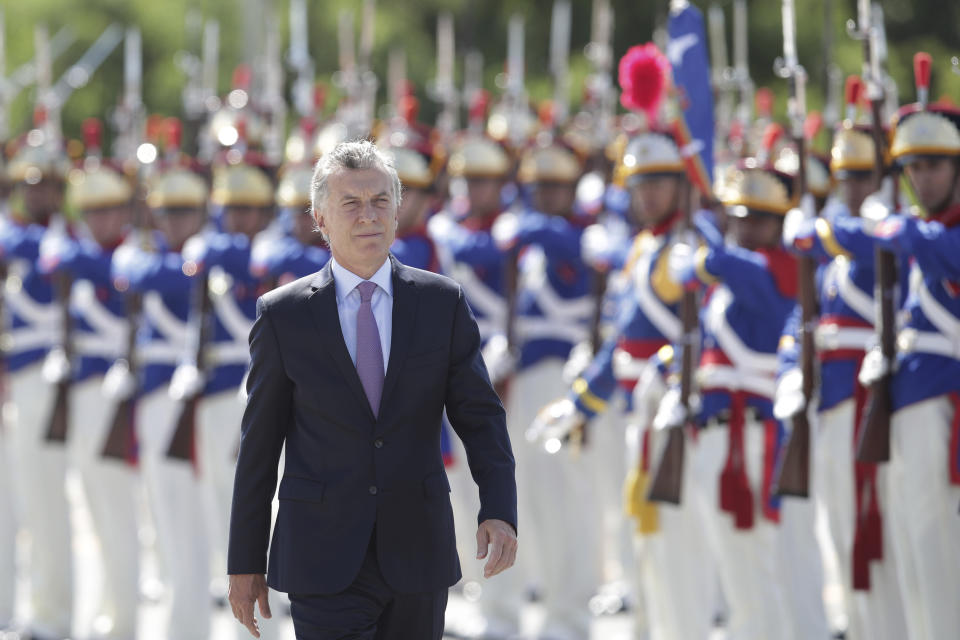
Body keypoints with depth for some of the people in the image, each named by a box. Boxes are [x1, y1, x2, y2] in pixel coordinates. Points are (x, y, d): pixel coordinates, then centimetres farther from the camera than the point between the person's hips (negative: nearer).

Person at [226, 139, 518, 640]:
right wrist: (245, 562, 4)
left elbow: (480, 417, 1)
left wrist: (499, 513, -16)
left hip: (417, 558, 2)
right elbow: (259, 444, 3)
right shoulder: (282, 315, -1)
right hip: (323, 562, -2)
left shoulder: (443, 302, 3)